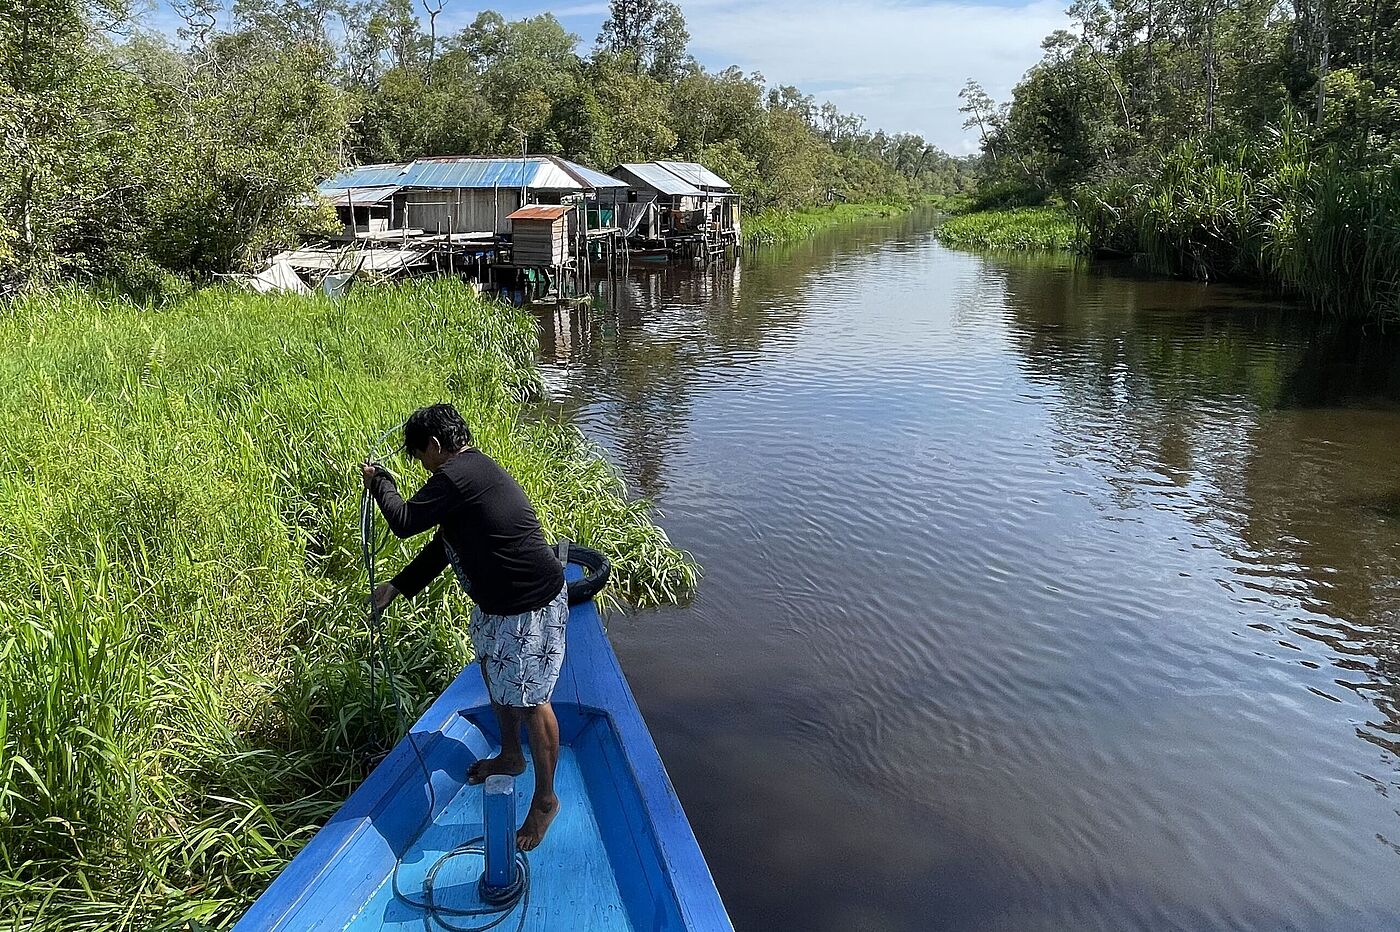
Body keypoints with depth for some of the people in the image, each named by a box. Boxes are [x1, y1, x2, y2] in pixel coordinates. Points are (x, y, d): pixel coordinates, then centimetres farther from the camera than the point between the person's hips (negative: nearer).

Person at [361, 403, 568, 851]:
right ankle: (510, 755, 51)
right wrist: (398, 586, 19)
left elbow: (405, 521, -16)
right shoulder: (474, 471, 12)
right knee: (494, 674, 29)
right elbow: (443, 543, 19)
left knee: (528, 700, 1)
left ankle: (545, 799, 18)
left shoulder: (456, 475, -22)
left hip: (529, 605, -11)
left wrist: (379, 482, 2)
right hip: (495, 599, 11)